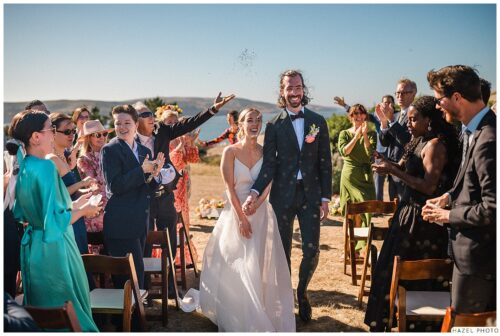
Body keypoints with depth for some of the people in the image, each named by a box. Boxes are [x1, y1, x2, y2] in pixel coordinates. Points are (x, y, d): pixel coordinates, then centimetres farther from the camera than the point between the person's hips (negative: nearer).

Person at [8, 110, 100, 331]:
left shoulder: (21, 168, 6)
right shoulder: (45, 166, -19)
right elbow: (55, 222, -24)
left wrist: (72, 205, 17)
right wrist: (83, 210, -8)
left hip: (31, 246, 9)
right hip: (53, 250, -9)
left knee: (42, 309, 21)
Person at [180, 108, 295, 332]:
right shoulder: (230, 152, -4)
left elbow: (268, 184, -1)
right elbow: (230, 188, -9)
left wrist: (253, 207, -16)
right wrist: (241, 218, -15)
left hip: (261, 213, 3)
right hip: (235, 212, -2)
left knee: (260, 265, 5)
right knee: (235, 266, 2)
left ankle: (262, 312, 21)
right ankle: (236, 316, 16)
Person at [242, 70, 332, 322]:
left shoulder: (318, 121, 5)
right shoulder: (274, 126, 1)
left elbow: (325, 162, 5)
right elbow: (269, 165, -4)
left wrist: (325, 198, 0)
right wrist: (254, 193, -19)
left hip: (310, 194, 1)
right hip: (283, 195, -1)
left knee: (311, 251, 0)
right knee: (283, 251, 9)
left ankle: (302, 292, 27)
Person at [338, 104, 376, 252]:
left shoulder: (370, 134, 6)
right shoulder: (344, 133, 7)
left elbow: (370, 153, -9)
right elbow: (344, 151, -10)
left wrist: (364, 135, -16)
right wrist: (356, 136, -15)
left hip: (365, 175, 0)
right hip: (349, 174, 0)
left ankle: (363, 244, -4)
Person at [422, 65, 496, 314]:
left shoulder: (488, 140, -26)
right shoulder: (474, 130, 5)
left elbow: (492, 209, -26)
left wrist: (449, 215, -14)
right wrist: (449, 196, 5)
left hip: (479, 253, -10)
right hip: (478, 248, 10)